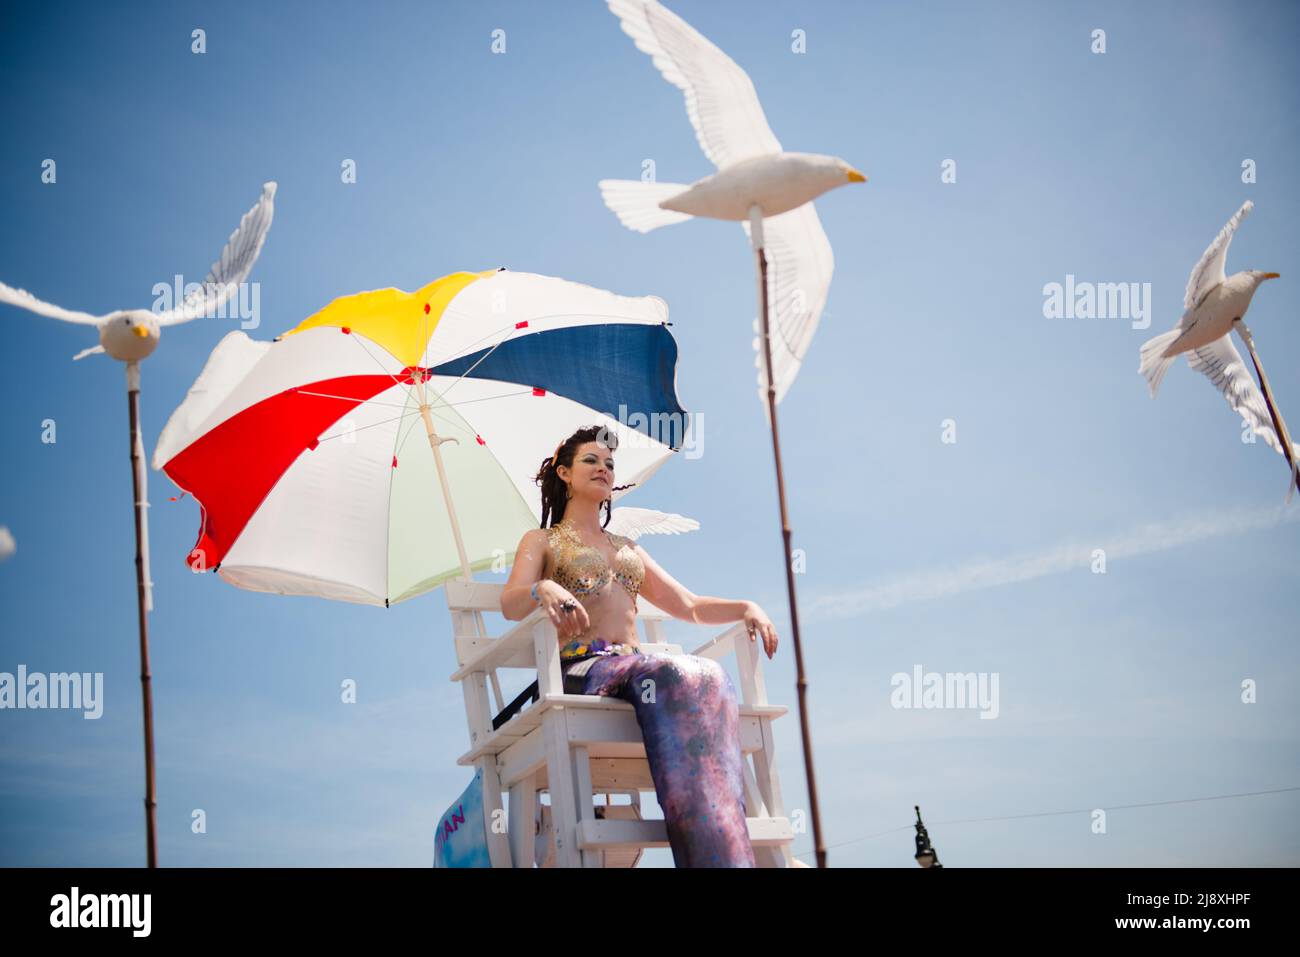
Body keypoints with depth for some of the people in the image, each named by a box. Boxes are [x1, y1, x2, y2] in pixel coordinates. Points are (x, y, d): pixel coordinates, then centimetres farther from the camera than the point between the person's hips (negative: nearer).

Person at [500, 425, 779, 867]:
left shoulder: (628, 548, 33)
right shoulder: (542, 541, 18)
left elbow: (691, 607, 28)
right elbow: (510, 604, -2)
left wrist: (746, 606, 8)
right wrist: (544, 589, -26)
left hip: (631, 669, 5)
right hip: (579, 670, -4)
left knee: (708, 677, -33)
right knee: (673, 675, -37)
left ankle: (721, 847, -45)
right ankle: (712, 853, -42)